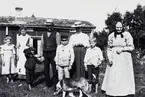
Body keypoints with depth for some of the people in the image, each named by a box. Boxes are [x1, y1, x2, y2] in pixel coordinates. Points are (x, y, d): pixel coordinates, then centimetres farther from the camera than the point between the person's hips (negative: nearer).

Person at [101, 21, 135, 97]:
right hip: (114, 59, 2)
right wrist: (109, 58, -5)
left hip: (124, 58, -2)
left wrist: (122, 49, -14)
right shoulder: (111, 36, 5)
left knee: (124, 75, 1)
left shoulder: (127, 35, -3)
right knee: (113, 76, 4)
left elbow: (131, 47, -2)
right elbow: (109, 48, 7)